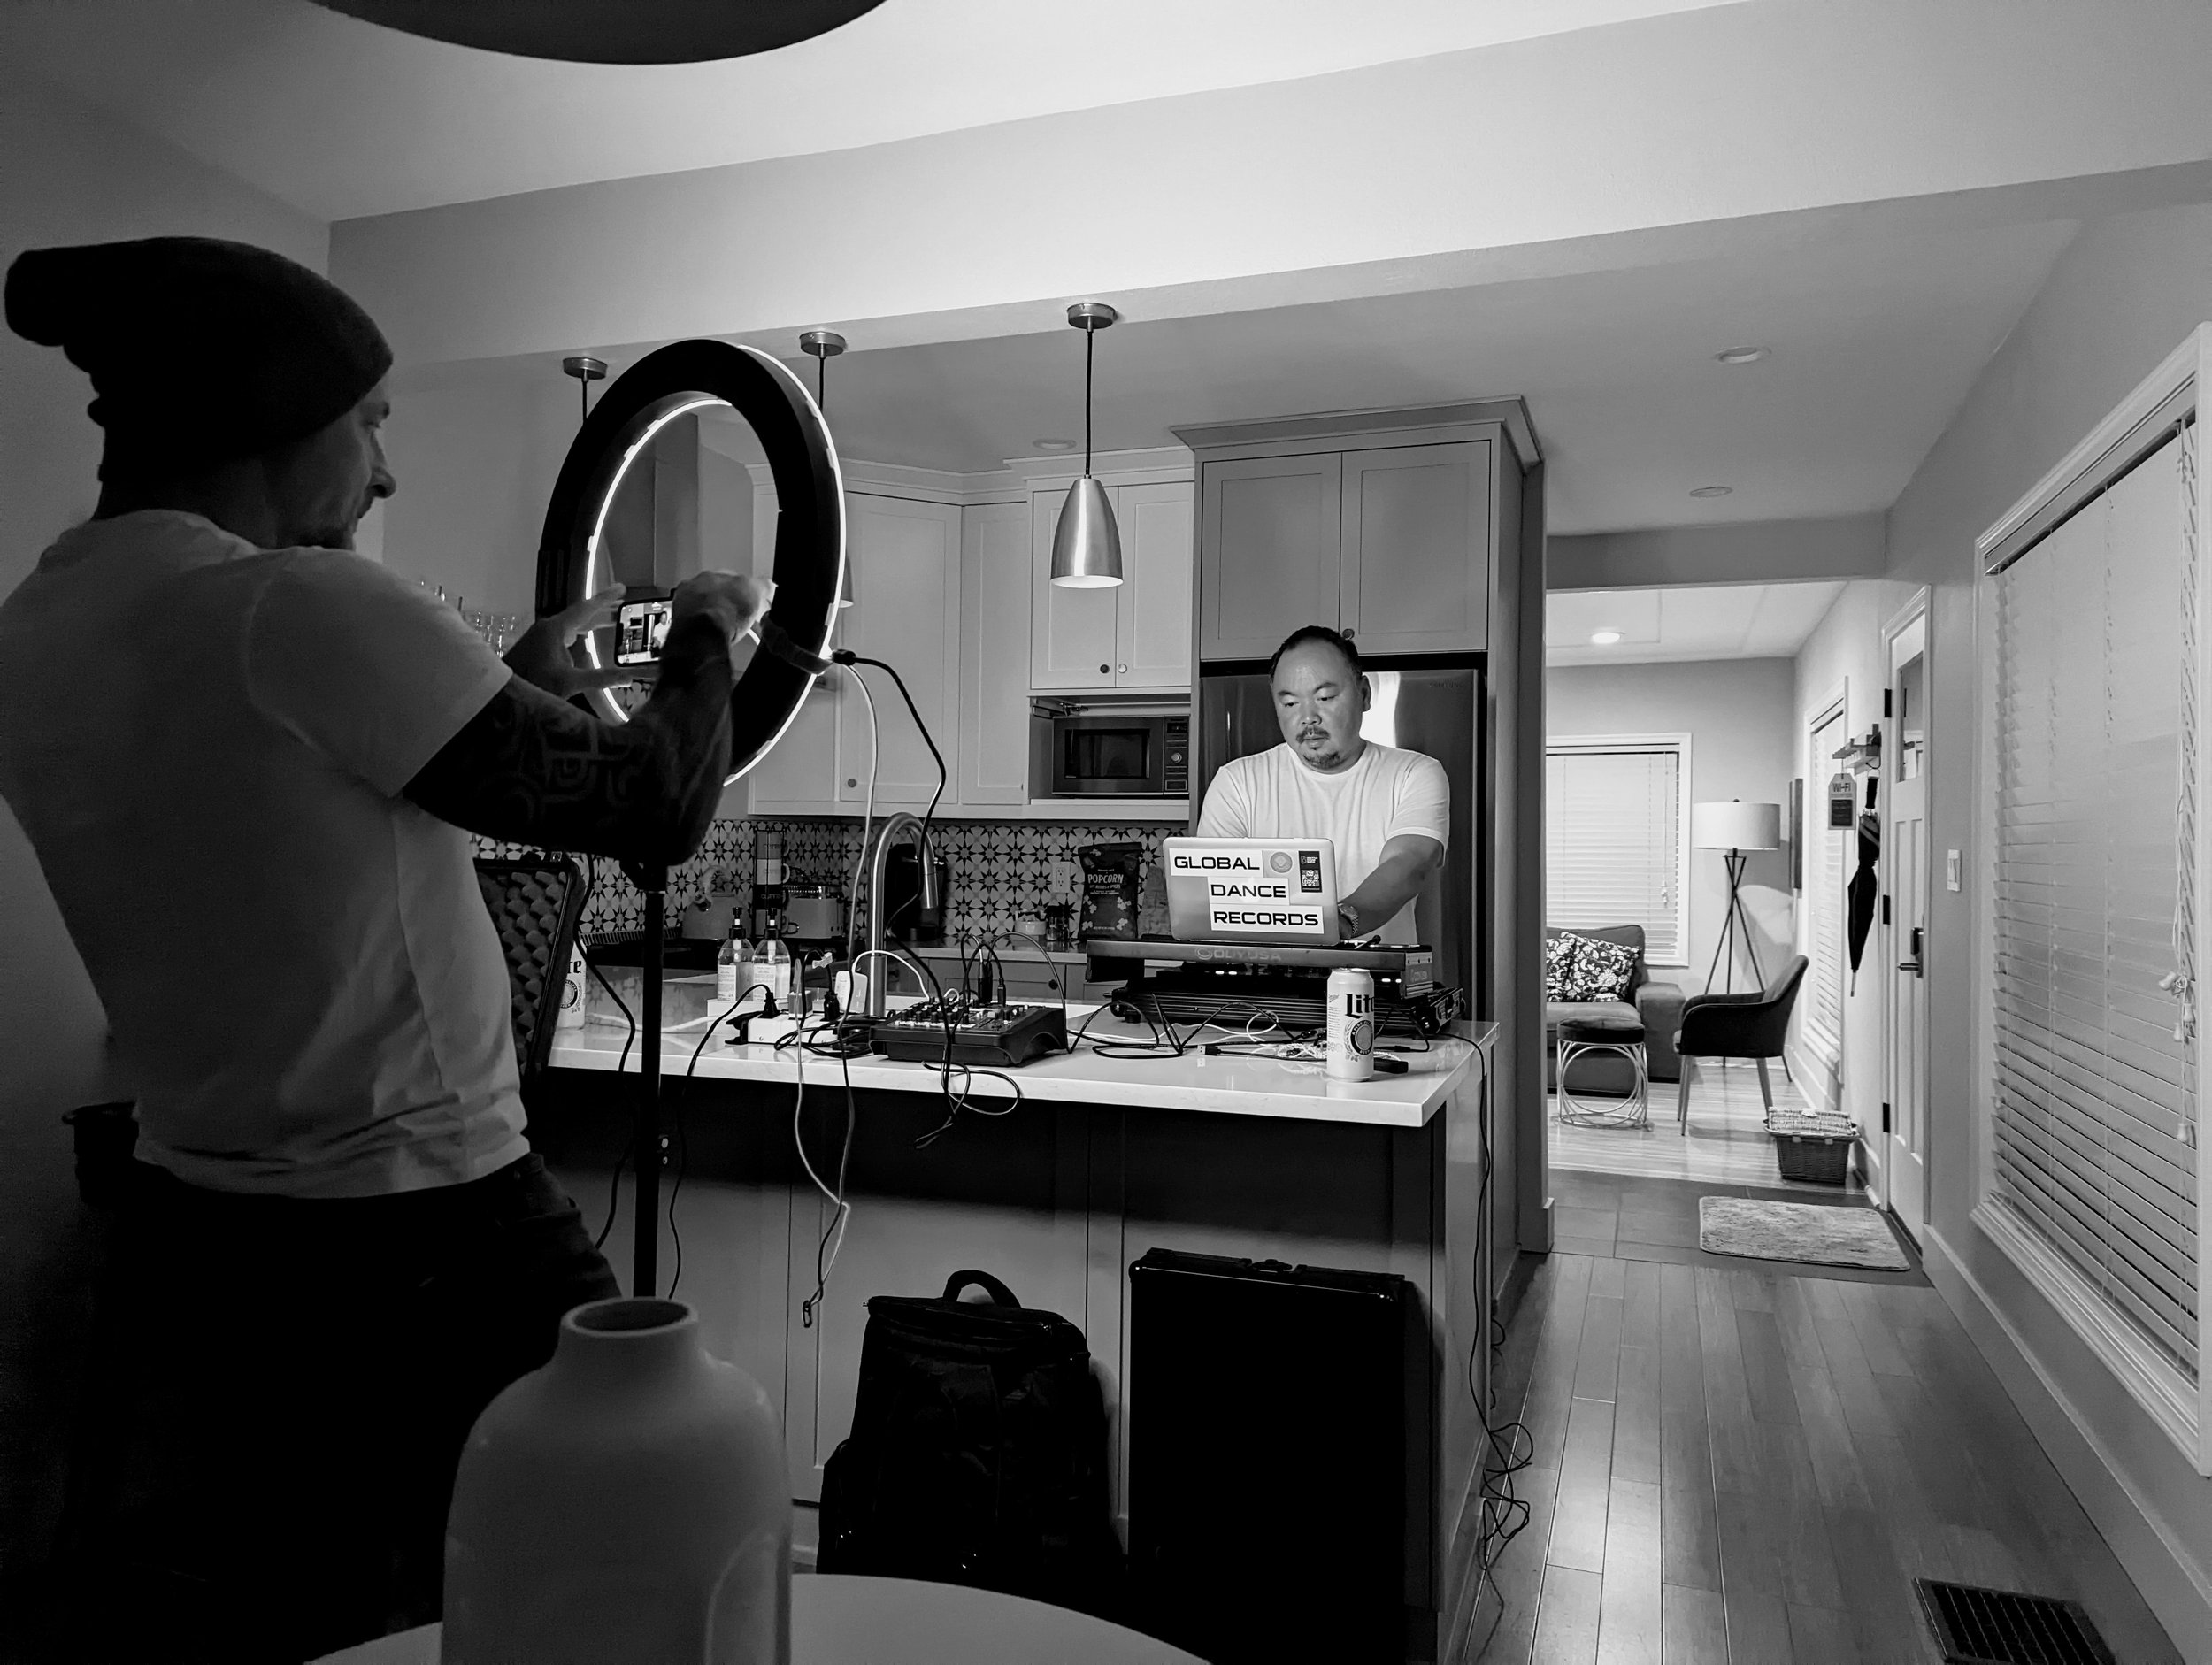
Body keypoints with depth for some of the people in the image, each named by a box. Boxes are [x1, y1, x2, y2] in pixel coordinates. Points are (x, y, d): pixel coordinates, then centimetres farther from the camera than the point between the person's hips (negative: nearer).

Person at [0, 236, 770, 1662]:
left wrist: (521, 679, 14)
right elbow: (655, 810, -17)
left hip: (185, 1256, 8)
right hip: (428, 1259, -8)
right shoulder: (303, 606, -21)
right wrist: (709, 636, 1)